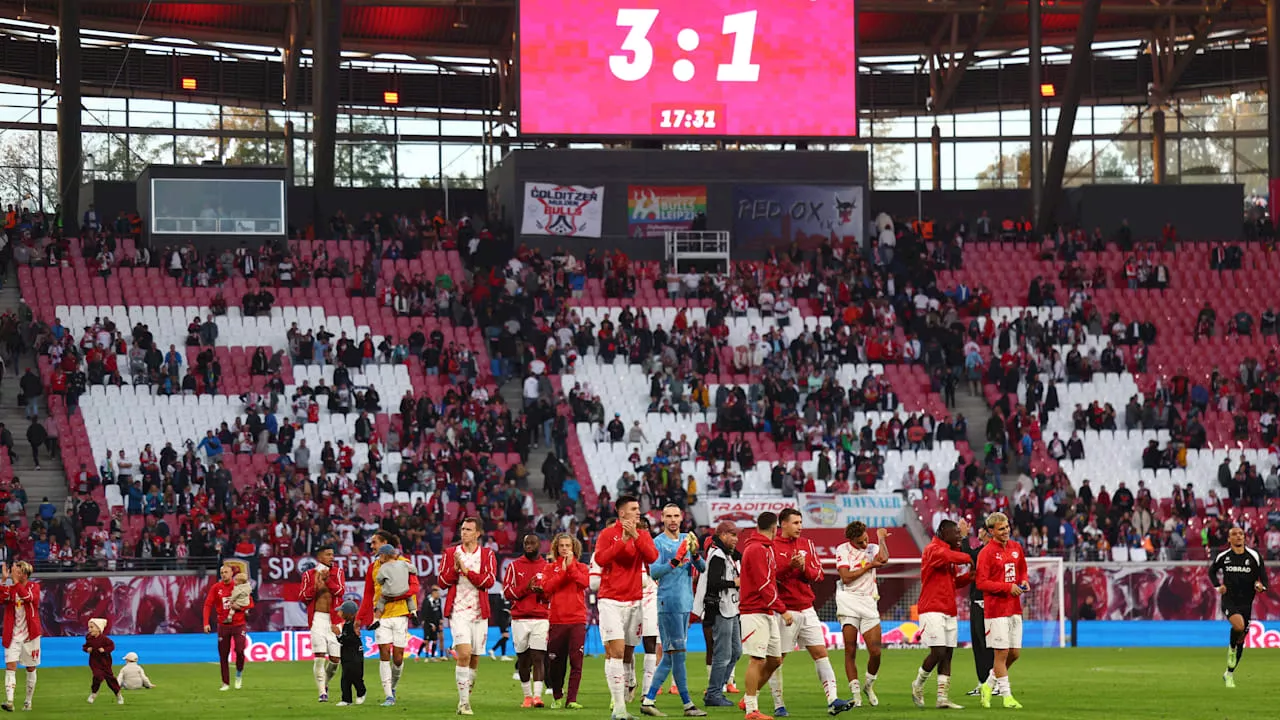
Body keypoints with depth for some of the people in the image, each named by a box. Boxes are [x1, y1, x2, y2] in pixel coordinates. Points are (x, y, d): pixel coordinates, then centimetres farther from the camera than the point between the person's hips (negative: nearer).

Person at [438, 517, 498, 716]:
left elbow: (489, 581, -9)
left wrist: (466, 570, -15)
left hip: (479, 612, 2)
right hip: (458, 611, -2)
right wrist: (455, 568, -14)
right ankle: (463, 702, -17)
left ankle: (467, 697, 23)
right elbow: (442, 581, 2)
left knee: (474, 659, 8)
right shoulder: (451, 553, 6)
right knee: (464, 654, -18)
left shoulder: (487, 554, 4)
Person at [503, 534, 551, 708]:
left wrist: (542, 591, -9)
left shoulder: (547, 567, 10)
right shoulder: (514, 566, 7)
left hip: (541, 619, -1)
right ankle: (527, 696, 14)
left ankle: (537, 695, -16)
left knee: (538, 657, -11)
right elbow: (507, 592, 2)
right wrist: (526, 588, -13)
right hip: (520, 619, 1)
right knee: (523, 659, 4)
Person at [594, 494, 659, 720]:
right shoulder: (608, 534, -1)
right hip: (611, 601, -4)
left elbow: (652, 557, -8)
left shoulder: (643, 535, 9)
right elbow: (600, 559, -16)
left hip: (634, 600, 4)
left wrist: (635, 536, -17)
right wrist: (623, 540, -19)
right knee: (616, 651, -14)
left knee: (627, 654, 6)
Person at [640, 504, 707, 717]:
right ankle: (688, 705, -6)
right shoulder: (659, 543, -4)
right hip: (669, 603, -7)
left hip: (686, 603, 7)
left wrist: (695, 555, -12)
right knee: (678, 653, -7)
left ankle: (648, 700, 12)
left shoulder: (686, 539, 14)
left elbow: (702, 568, 8)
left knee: (669, 656, 8)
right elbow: (653, 572, -15)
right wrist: (675, 561, -29)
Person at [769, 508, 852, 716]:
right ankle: (778, 705, 10)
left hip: (807, 609, 5)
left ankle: (833, 700, -5)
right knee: (777, 659, 1)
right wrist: (789, 566, -24)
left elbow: (818, 574, 8)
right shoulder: (772, 546, -6)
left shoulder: (807, 544, 11)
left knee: (821, 653, -2)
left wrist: (804, 568, -11)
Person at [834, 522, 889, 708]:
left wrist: (881, 537, -5)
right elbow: (846, 577, -8)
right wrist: (869, 566, -5)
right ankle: (855, 693, 1)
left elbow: (883, 558, -14)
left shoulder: (872, 548, 9)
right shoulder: (842, 550, 2)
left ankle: (869, 685, 21)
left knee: (875, 652, -4)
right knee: (850, 651, -4)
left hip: (869, 602, 2)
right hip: (849, 603, -2)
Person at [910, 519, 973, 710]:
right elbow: (951, 557, -30)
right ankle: (918, 684, 10)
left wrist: (970, 576, 5)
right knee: (938, 652, -13)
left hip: (949, 611, 9)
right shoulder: (933, 550, -10)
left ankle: (943, 697, 6)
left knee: (947, 654, 5)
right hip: (933, 610, -9)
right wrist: (970, 559, -13)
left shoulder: (949, 551, 20)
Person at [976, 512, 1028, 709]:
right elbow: (981, 582, -13)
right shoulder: (986, 552, -9)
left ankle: (989, 685, 25)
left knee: (1015, 652, 7)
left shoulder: (1016, 548, 11)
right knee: (1002, 652, -4)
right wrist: (1008, 587, -18)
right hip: (996, 609, -7)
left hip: (1014, 608, 7)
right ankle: (1007, 696, 3)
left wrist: (1024, 582, 2)